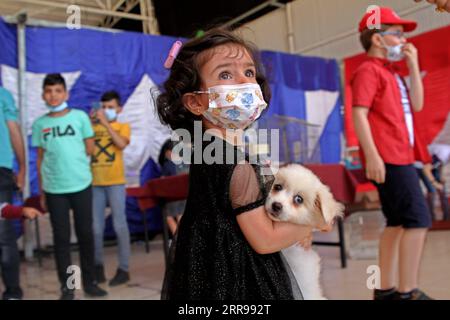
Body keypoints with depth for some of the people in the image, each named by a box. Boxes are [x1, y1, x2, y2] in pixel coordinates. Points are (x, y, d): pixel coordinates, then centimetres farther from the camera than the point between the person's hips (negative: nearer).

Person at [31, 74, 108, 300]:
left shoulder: (80, 116, 1)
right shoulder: (39, 124, 6)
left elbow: (90, 149, 5)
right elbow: (40, 158, 8)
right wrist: (41, 191, 8)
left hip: (81, 185, -1)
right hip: (53, 188, 1)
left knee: (85, 233, 6)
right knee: (61, 237, 5)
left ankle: (89, 281, 19)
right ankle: (67, 286, 14)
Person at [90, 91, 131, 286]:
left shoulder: (123, 127, 6)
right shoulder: (93, 127, 12)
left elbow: (122, 144, -14)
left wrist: (106, 123, -14)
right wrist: (90, 123, -6)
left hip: (115, 182, -2)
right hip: (95, 182, 3)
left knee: (119, 225, -2)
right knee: (96, 227, 5)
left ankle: (124, 269, 3)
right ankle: (98, 265, 19)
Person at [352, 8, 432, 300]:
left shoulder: (391, 74, 21)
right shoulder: (369, 70, -6)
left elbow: (416, 105, 17)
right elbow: (359, 114, -16)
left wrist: (414, 66, 12)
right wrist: (372, 155, -23)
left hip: (400, 157, 10)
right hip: (387, 159, -10)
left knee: (398, 222, 10)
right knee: (418, 219, -11)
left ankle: (386, 289, 16)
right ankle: (407, 291, -6)